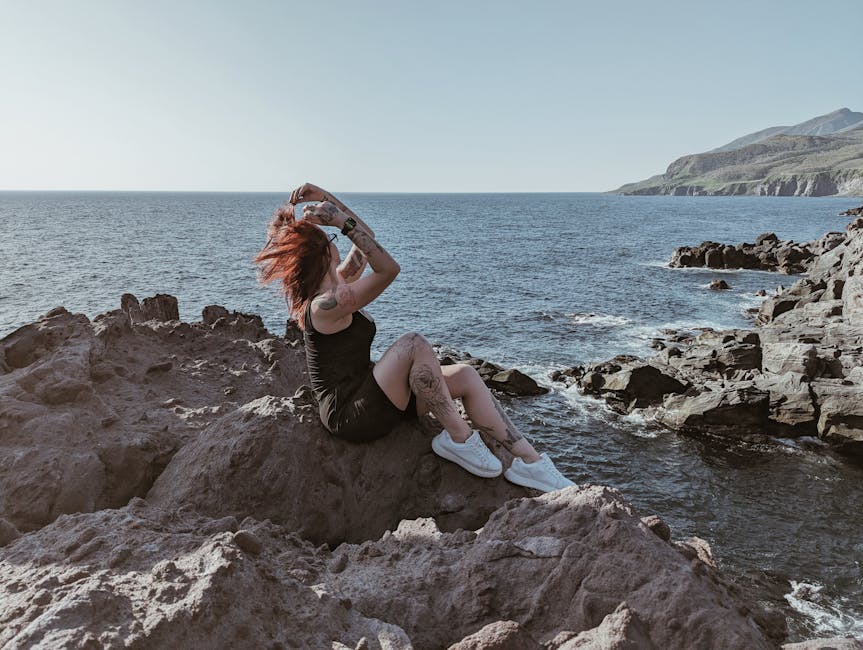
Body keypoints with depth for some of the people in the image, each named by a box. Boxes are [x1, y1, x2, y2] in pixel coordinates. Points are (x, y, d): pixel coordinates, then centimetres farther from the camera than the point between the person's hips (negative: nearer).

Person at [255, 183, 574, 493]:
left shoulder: (335, 286, 10)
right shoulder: (324, 305, -21)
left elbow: (366, 236, 17)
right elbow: (389, 268, -27)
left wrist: (328, 199, 8)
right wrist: (342, 221, -25)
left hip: (368, 396, 10)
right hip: (350, 414, -10)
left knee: (464, 375, -5)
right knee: (414, 344, -31)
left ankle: (529, 460, -8)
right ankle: (458, 437, -16)